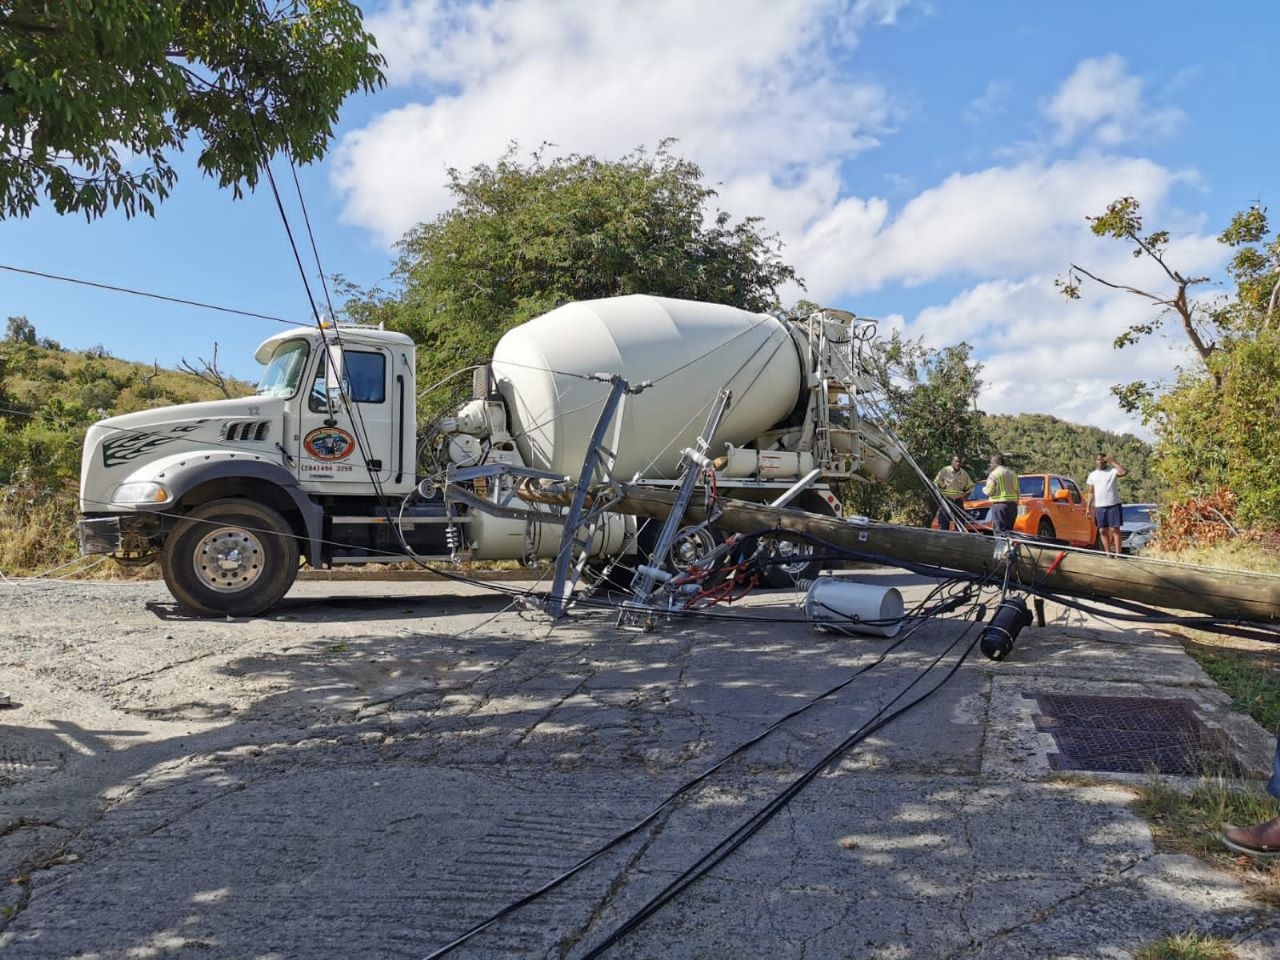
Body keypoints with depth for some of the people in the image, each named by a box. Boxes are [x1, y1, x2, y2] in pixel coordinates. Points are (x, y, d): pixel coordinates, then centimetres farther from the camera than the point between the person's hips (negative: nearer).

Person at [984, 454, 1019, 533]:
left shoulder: (994, 474, -6)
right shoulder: (1012, 474, 17)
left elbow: (989, 491, -10)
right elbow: (1017, 491, 18)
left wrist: (984, 487, 11)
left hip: (1000, 504, -7)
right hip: (1013, 505, 7)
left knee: (999, 530, -9)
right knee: (1009, 530, 10)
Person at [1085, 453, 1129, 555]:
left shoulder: (1112, 471, 1)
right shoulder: (1092, 475, 13)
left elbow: (1124, 472, -22)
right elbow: (1091, 493, 13)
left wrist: (1112, 462, -14)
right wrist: (1088, 507, 6)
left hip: (1113, 505, -4)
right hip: (1099, 507, 4)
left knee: (1115, 529, -5)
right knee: (1103, 531, 5)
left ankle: (1117, 553, -6)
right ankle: (1108, 554, 12)